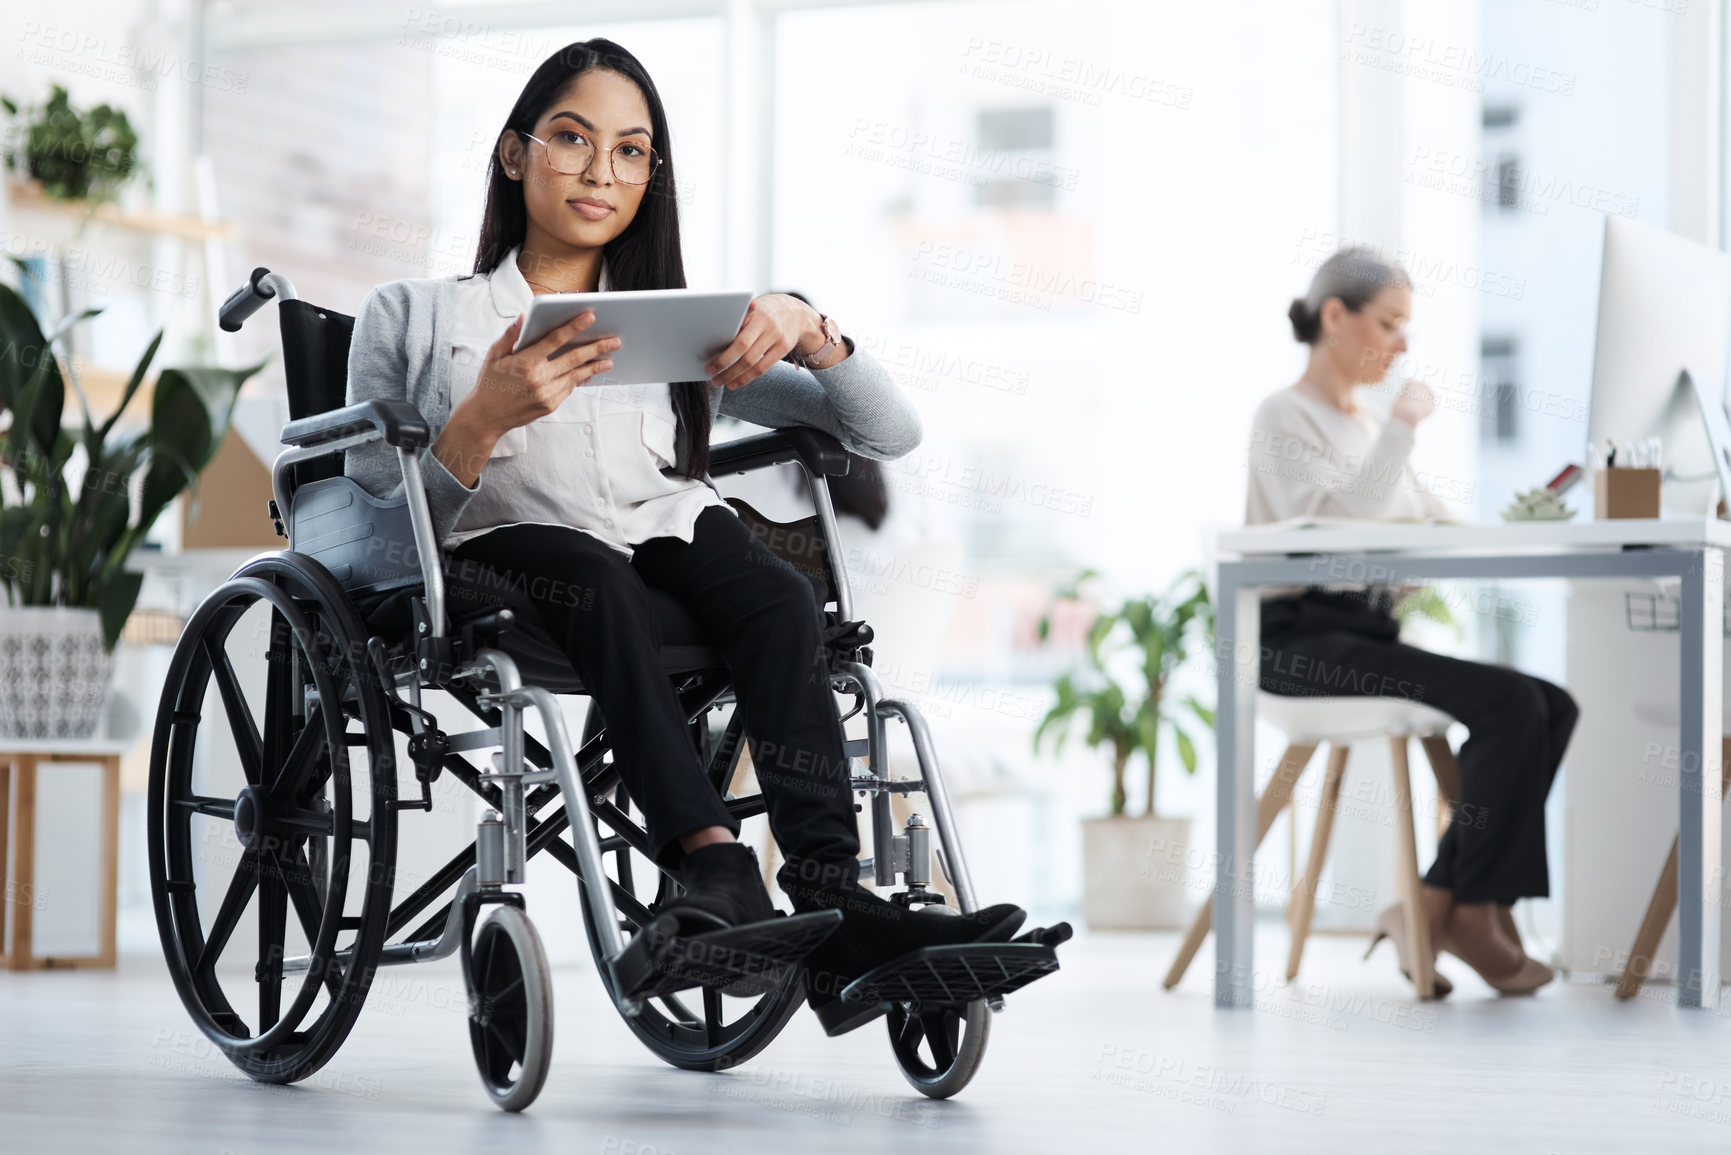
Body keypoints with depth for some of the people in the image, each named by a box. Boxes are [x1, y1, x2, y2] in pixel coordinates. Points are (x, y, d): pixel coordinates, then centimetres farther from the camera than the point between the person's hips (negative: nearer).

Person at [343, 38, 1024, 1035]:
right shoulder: (415, 317, 19)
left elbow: (893, 433, 18)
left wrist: (809, 333, -2)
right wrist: (484, 420, -12)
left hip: (675, 538, 3)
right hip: (503, 548, -2)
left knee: (780, 594, -31)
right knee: (601, 580, -37)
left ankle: (833, 899, -47)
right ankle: (715, 864, -56)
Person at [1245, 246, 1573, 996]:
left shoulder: (1370, 426, 23)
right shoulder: (1285, 420, -3)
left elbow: (1438, 528, 16)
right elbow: (1340, 525, -20)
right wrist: (1403, 428, -15)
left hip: (1370, 635, 8)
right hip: (1301, 641, -8)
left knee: (1553, 707, -11)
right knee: (1508, 703, -24)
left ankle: (1435, 906, -12)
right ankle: (1469, 911, -11)